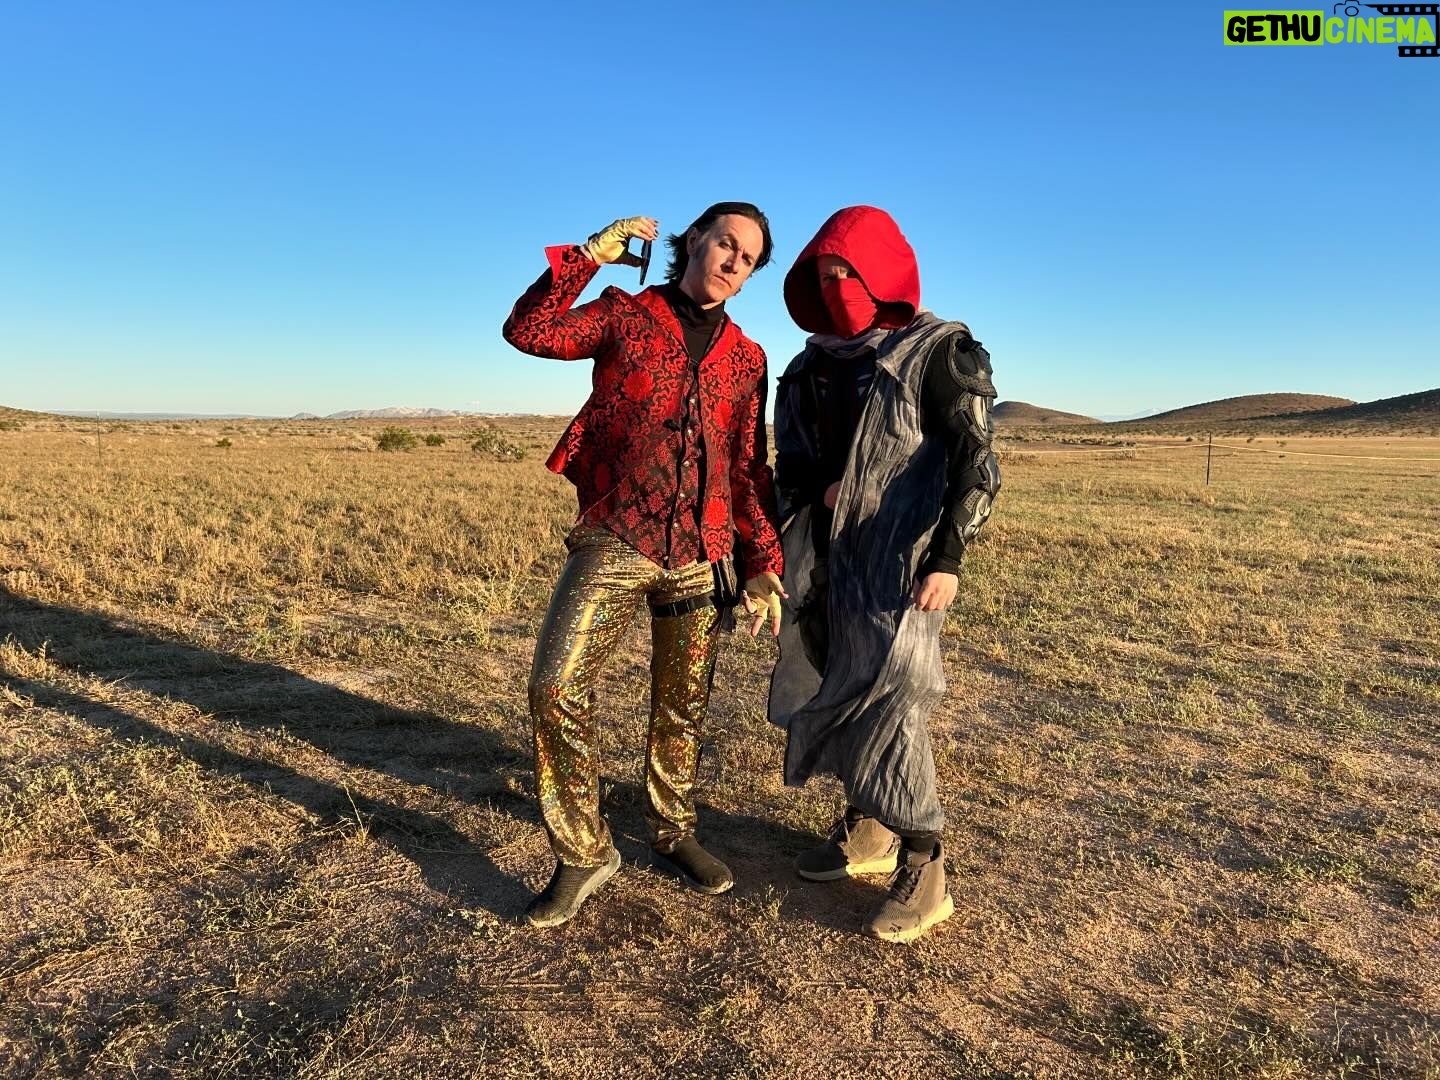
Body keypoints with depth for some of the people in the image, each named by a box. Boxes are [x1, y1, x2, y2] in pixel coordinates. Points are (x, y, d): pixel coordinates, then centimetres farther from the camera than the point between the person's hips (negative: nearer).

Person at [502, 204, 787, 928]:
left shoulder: (745, 358, 13)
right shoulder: (625, 315, 7)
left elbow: (749, 469, 13)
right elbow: (527, 331, -7)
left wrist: (764, 564, 7)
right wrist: (591, 254, -7)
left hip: (701, 554, 3)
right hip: (614, 541, -2)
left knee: (682, 705, 11)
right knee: (557, 687, -13)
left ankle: (673, 834, 32)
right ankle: (582, 854, 5)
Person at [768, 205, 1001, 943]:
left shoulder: (938, 352, -6)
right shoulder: (814, 364, 13)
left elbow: (975, 464, -11)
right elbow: (791, 458, 20)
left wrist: (947, 559, -18)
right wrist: (818, 486, -1)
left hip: (900, 560, -7)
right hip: (827, 557, 7)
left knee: (888, 695, -12)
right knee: (836, 688, 11)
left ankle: (923, 867, 1)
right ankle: (867, 830, 28)